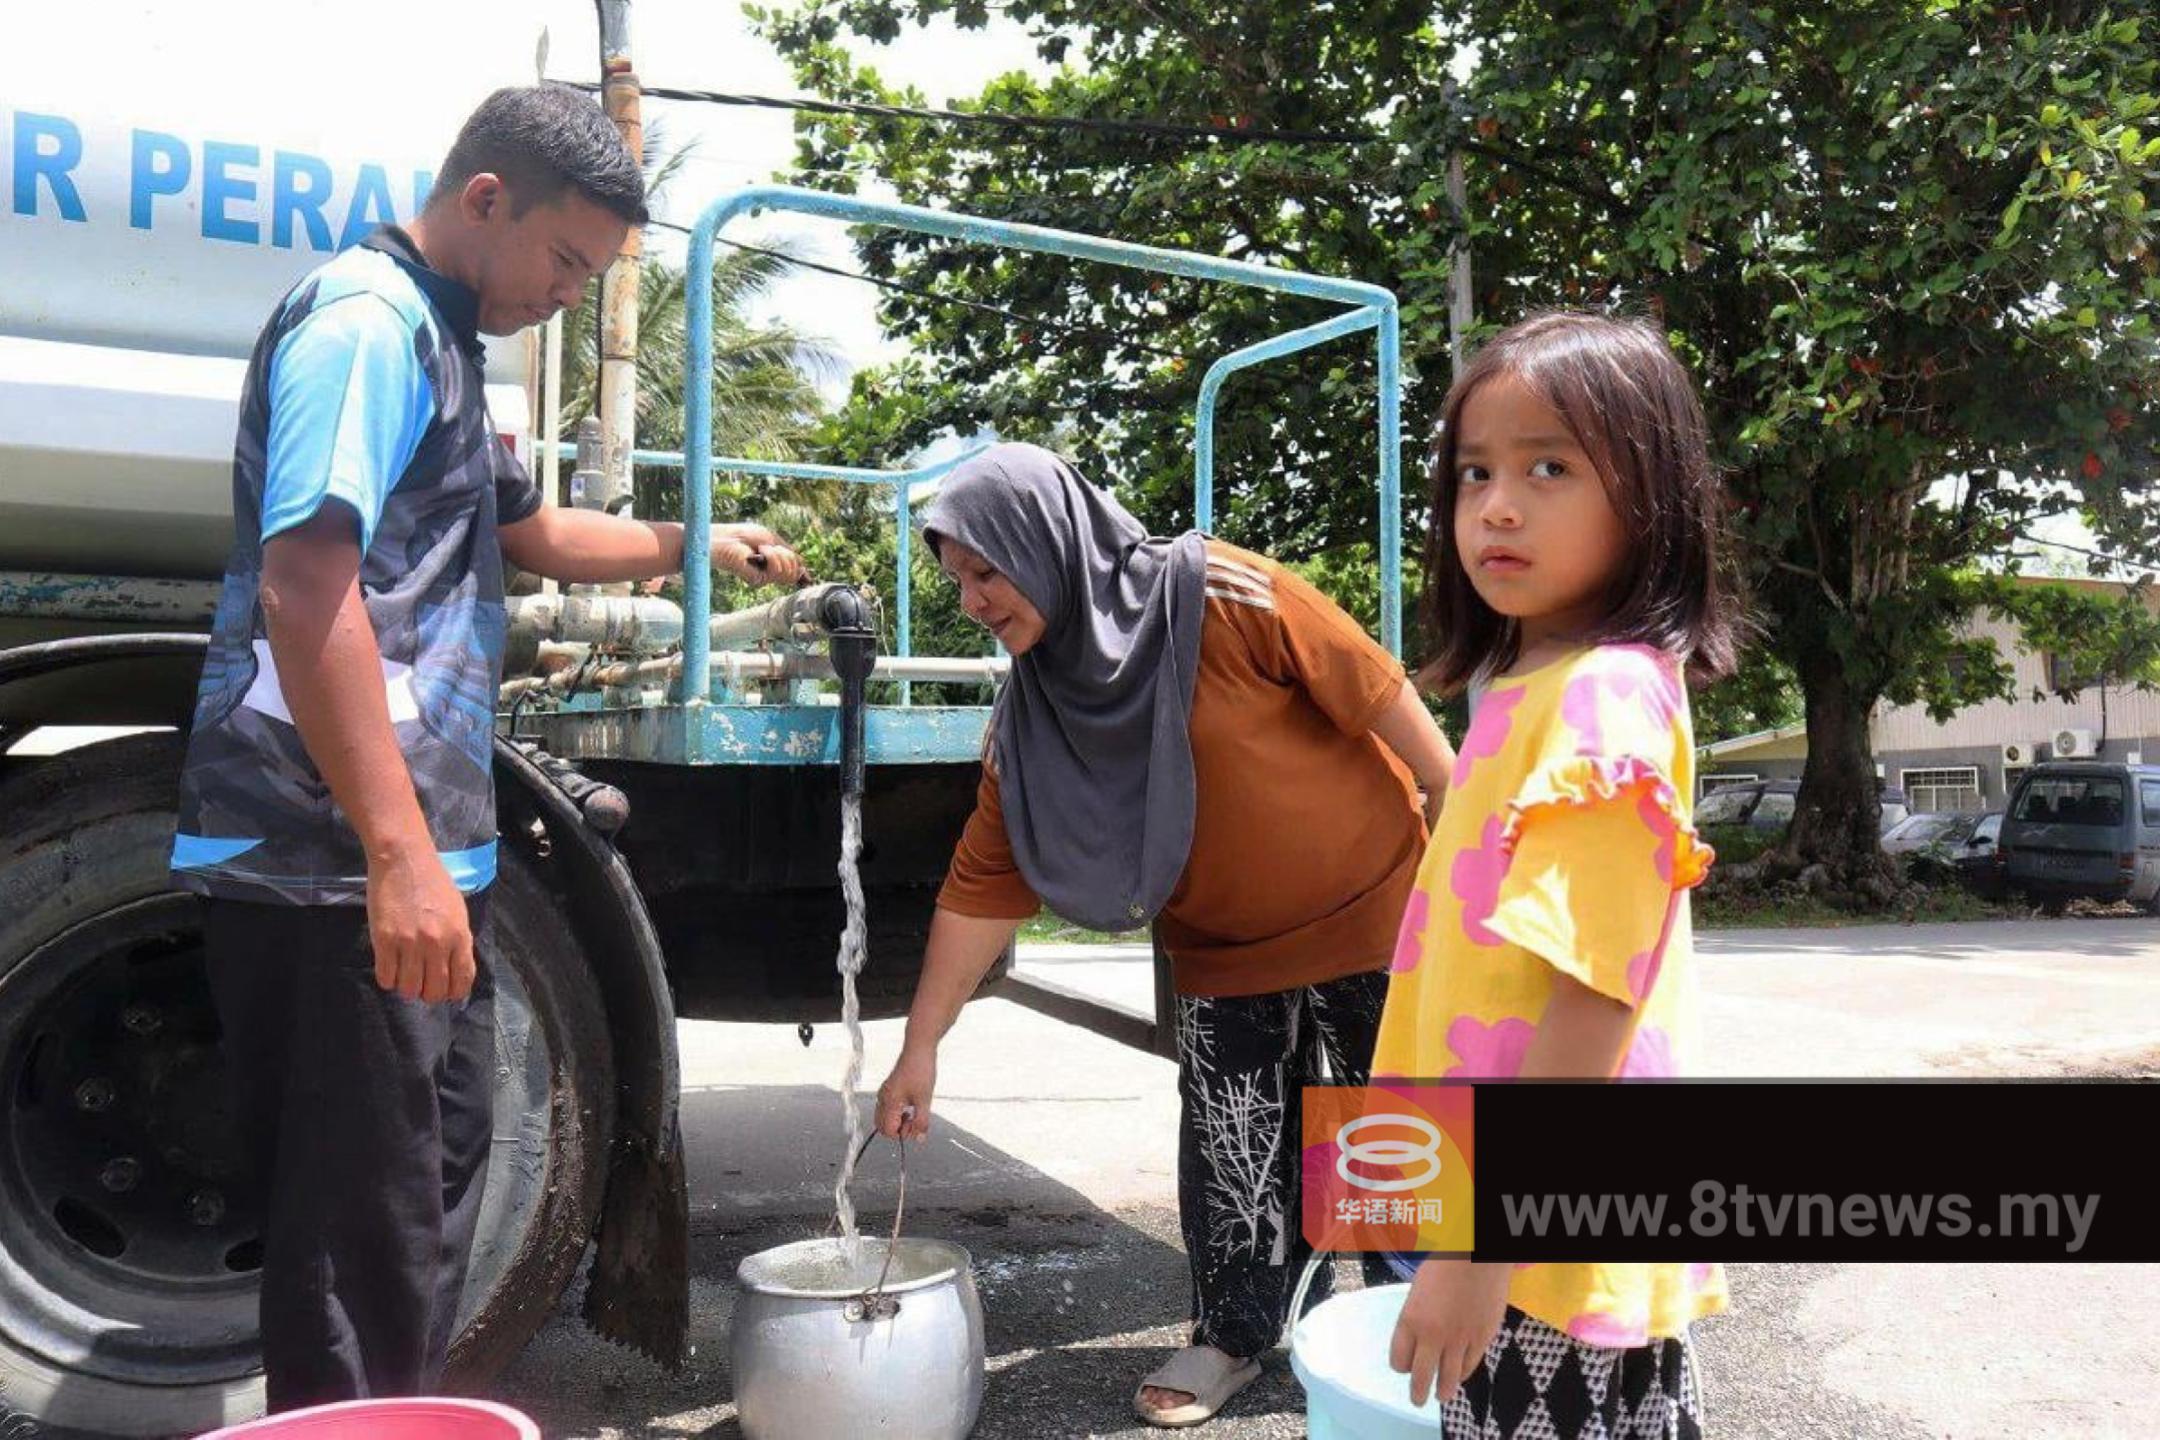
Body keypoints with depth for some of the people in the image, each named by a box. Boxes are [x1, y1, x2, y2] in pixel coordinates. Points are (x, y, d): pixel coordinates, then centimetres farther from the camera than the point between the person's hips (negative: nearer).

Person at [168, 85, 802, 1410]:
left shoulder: (438, 342, 19)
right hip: (341, 869, -11)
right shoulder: (368, 321, -13)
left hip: (424, 857, 11)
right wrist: (397, 854, -29)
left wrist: (699, 544, 33)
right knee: (366, 1217, -2)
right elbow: (305, 587, -24)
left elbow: (531, 530, 34)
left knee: (435, 1173, 20)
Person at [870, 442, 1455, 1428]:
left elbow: (1380, 696, -17)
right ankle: (1233, 1336, 29)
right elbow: (981, 886, -6)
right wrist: (919, 1045, -7)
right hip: (1222, 958, 4)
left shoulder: (1219, 598, -22)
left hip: (1372, 912, -4)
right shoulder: (1030, 718, -6)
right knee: (1231, 1157, 7)